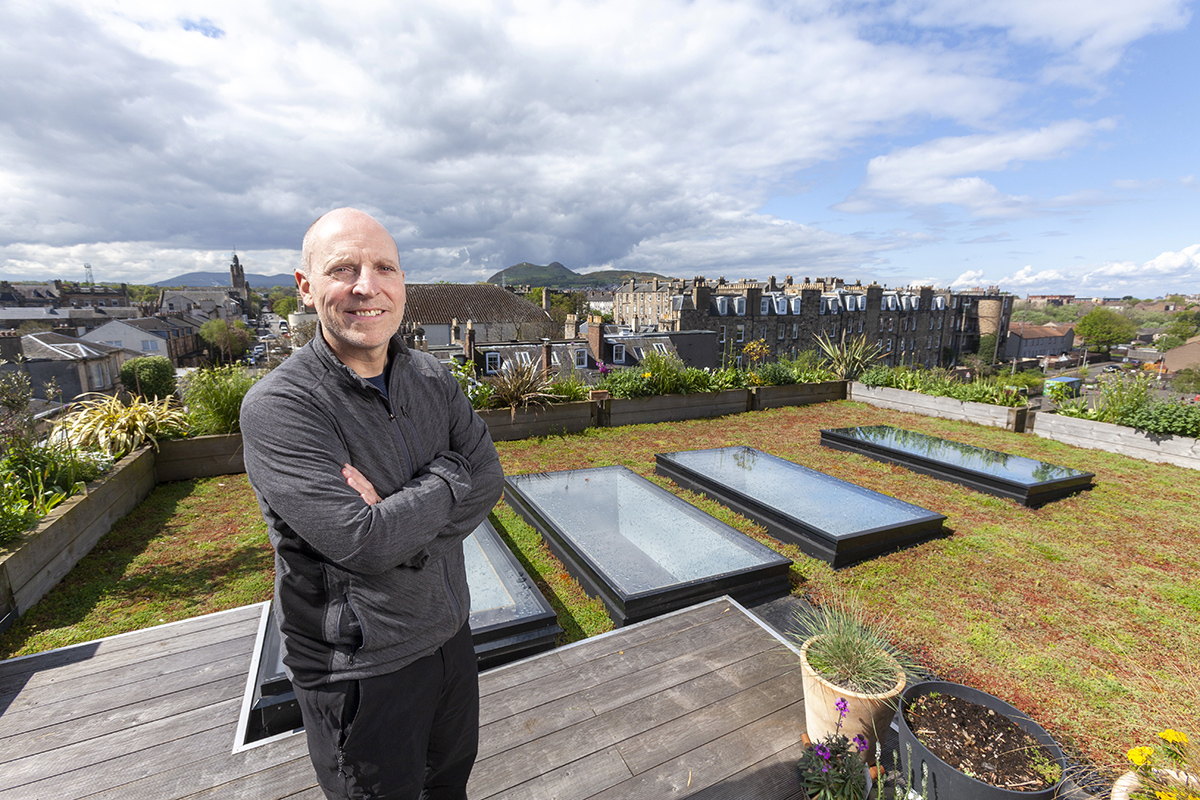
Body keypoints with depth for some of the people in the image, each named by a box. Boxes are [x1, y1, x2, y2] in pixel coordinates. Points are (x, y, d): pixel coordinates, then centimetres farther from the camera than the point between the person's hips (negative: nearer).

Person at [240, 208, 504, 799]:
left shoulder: (432, 379, -3)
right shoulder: (277, 407, -22)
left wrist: (396, 514, -23)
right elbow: (364, 544, -30)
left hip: (448, 633, 6)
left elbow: (488, 479, -11)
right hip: (360, 667, -5)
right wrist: (447, 479, -17)